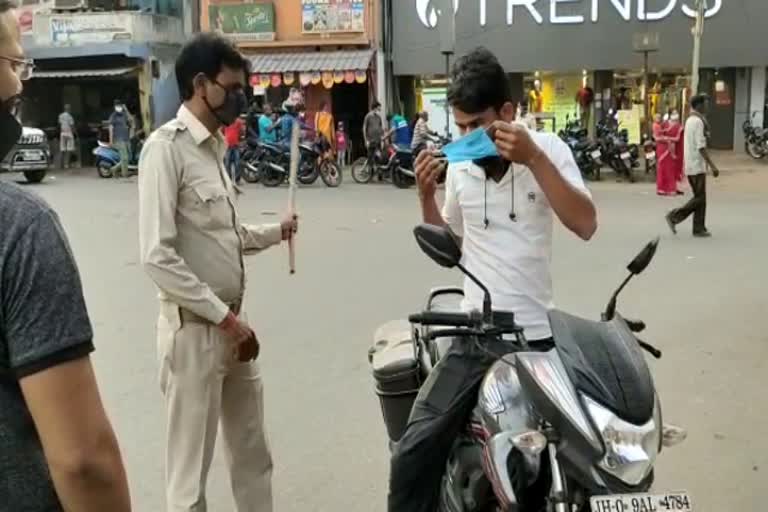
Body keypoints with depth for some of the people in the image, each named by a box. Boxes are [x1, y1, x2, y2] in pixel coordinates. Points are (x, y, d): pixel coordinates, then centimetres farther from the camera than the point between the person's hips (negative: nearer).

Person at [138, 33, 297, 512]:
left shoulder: (215, 145, 11)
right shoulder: (167, 147, -15)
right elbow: (158, 256, -21)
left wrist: (273, 233, 7)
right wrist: (225, 318, -19)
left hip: (232, 322, 8)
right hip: (194, 328, -8)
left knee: (254, 454, 20)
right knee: (191, 469, 6)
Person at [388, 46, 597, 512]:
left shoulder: (547, 148, -6)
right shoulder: (459, 163, 5)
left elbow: (586, 226, -19)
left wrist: (533, 159, -26)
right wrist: (426, 193, 0)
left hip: (537, 336, -2)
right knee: (414, 453, -7)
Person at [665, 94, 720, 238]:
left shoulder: (690, 121, 15)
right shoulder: (698, 121, -16)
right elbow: (701, 147, -22)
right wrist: (713, 166, -21)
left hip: (691, 165, 10)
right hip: (697, 166, -10)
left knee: (700, 198, 9)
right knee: (699, 198, -4)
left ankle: (699, 229, 10)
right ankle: (674, 216, -3)